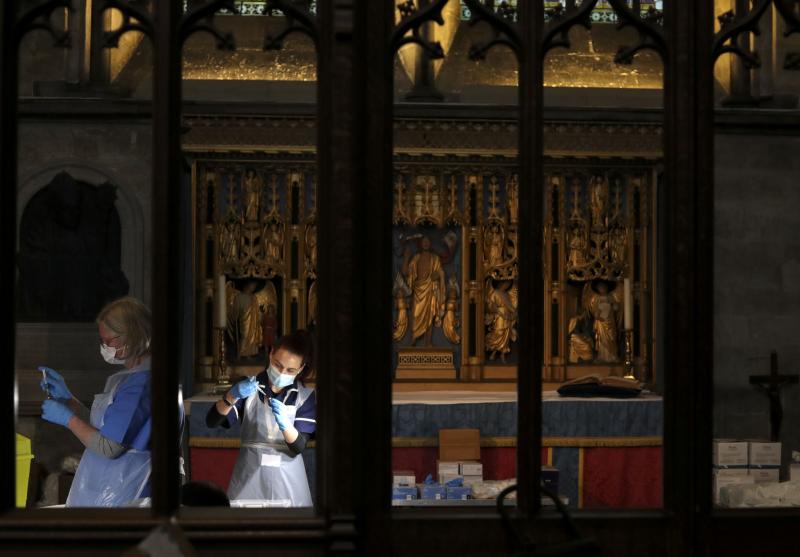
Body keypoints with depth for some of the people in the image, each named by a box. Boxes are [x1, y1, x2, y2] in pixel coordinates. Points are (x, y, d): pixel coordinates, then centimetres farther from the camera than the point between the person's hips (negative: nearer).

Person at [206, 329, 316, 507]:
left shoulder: (306, 396, -3)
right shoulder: (248, 387, -2)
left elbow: (298, 446, -11)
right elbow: (211, 421, -10)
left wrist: (284, 423, -31)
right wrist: (232, 397, -27)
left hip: (287, 477, 0)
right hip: (249, 474, 0)